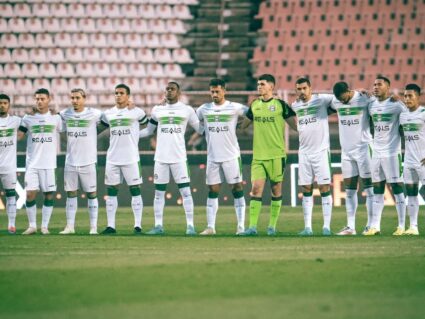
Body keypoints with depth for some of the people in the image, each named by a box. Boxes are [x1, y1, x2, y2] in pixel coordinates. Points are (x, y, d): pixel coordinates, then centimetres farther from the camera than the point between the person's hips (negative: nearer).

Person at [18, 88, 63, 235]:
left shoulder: (55, 117, 5)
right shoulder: (28, 118, 6)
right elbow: (18, 135, 4)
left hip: (49, 163, 0)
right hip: (32, 162, 0)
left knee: (49, 195, -1)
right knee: (30, 194, -6)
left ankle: (45, 226, 8)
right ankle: (32, 226, 4)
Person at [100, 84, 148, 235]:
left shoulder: (136, 112, 0)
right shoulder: (108, 114, 10)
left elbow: (147, 124, 15)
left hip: (131, 158, -4)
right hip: (112, 158, 4)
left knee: (135, 190, -2)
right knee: (111, 191, 3)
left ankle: (138, 225, 0)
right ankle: (111, 225, 7)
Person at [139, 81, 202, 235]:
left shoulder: (187, 110, 3)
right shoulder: (157, 110, 11)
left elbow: (201, 129, 9)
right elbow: (148, 131, 20)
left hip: (179, 157, -3)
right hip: (161, 157, 3)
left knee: (185, 191, -6)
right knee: (159, 192, 4)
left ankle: (190, 225, -3)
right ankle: (158, 226, 10)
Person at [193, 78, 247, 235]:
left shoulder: (234, 108, -3)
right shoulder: (204, 109, 7)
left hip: (231, 156, -3)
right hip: (212, 156, 3)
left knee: (237, 188, -3)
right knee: (212, 191, 4)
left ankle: (241, 225, 0)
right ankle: (210, 227, 6)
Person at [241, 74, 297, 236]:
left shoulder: (280, 105, -3)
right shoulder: (254, 105, 10)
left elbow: (295, 124, -1)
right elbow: (244, 124, 24)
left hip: (276, 155, -3)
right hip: (258, 155, 3)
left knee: (276, 189, 4)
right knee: (256, 188, -7)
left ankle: (272, 226, 12)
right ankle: (252, 226, -9)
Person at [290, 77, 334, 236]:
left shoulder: (321, 99, -5)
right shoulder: (295, 106, 8)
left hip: (321, 151, -4)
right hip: (304, 152, 4)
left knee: (324, 187, -4)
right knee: (306, 189, 4)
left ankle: (326, 226, -3)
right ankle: (307, 227, 7)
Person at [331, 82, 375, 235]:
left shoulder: (365, 99, -10)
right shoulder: (335, 102, 4)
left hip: (363, 148, -5)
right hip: (346, 150, 5)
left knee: (369, 188, -1)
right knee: (349, 190, 5)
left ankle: (371, 225, 0)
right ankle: (350, 226, 7)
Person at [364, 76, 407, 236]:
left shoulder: (396, 105, -9)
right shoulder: (371, 105, 10)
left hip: (392, 153, -6)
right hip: (376, 153, 6)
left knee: (397, 188, -3)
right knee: (377, 189, 6)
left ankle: (401, 226, 0)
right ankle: (375, 226, 7)